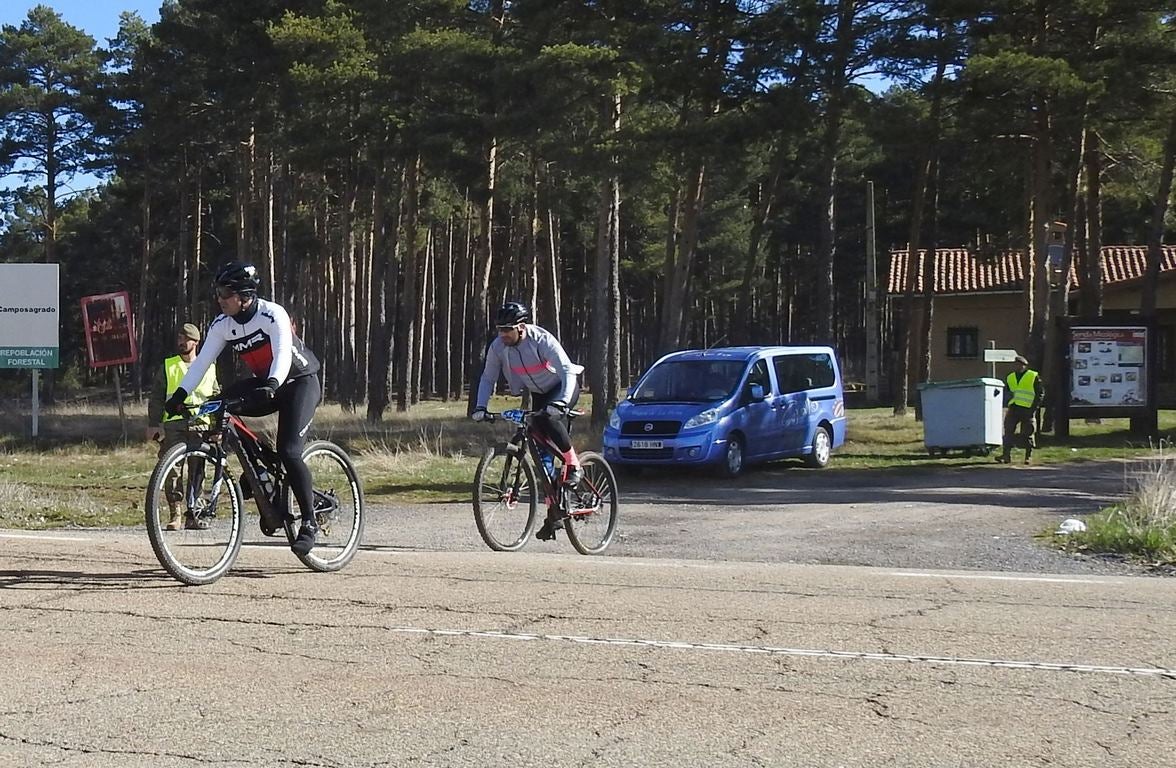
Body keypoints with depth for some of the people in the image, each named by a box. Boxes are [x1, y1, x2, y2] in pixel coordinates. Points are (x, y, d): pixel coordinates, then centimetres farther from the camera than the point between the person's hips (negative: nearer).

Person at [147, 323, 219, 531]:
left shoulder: (208, 368, 18)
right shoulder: (167, 367, 14)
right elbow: (156, 398, 10)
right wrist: (153, 424, 0)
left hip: (200, 425, 1)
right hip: (173, 425, -1)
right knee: (172, 469, -9)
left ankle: (193, 514, 5)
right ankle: (175, 514, -5)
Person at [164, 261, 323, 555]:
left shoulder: (273, 315, -23)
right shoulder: (222, 324, -5)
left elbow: (283, 354, -34)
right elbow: (202, 360, -9)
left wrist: (272, 384, -52)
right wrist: (180, 394, -21)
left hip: (299, 382, -7)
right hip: (265, 383, 7)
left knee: (289, 452, -20)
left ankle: (309, 522, -9)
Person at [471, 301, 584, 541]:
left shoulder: (542, 340, -29)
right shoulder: (497, 347, -14)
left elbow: (567, 371, -35)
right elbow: (488, 378, -4)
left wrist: (561, 402, -50)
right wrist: (480, 407, -19)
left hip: (563, 388, -6)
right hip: (539, 394, 6)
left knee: (547, 418, -38)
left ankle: (573, 464, -18)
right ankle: (554, 514, 6)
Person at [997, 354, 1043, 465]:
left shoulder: (1033, 377, 1)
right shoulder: (1010, 377, 16)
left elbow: (1040, 393, 1)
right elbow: (1006, 390, 26)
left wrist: (1034, 406, -7)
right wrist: (1009, 395, 4)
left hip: (1027, 409, -4)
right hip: (1013, 409, 4)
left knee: (1027, 434, 0)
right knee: (1008, 431, -5)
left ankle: (1028, 456, 9)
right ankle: (1006, 455, -5)